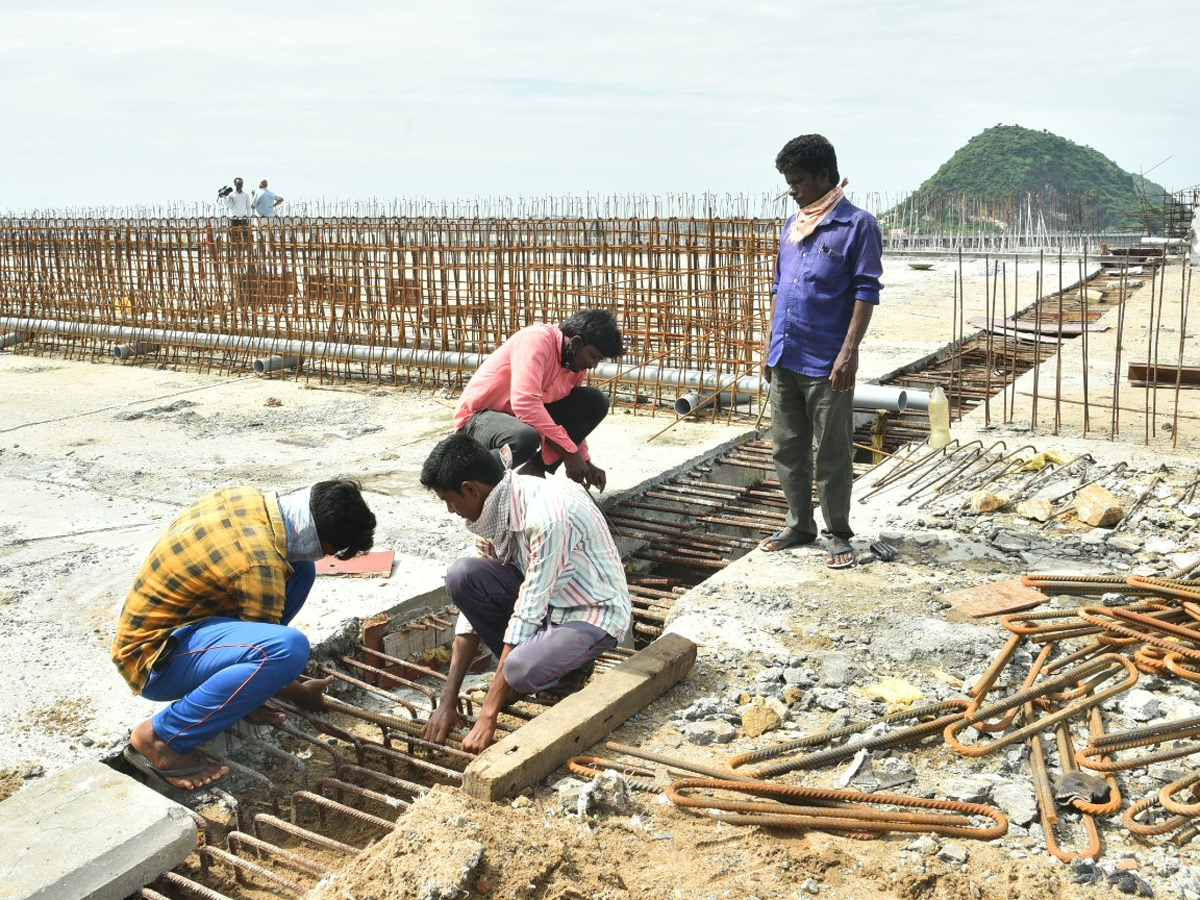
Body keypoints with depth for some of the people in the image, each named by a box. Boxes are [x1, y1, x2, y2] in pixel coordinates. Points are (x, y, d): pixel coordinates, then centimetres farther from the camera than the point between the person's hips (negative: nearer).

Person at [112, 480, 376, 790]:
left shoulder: (247, 497, -4)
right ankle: (160, 738, -16)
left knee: (300, 568, 3)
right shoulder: (260, 563, -28)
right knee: (288, 648, -34)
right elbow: (273, 647, -17)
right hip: (155, 659, -9)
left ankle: (239, 689, 8)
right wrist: (299, 694, 2)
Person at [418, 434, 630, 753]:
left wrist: (487, 716, -28)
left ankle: (563, 663, 0)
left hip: (593, 612, -7)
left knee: (522, 672, -34)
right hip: (541, 595, 7)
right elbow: (474, 595, -4)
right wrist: (448, 701, -8)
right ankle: (523, 657, -2)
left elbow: (527, 615, -31)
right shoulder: (495, 509, -6)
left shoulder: (547, 515, -32)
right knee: (462, 575, -17)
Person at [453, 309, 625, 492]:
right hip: (479, 416, -8)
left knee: (596, 402, -6)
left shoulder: (576, 361, 0)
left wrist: (585, 462, -3)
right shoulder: (537, 340, -26)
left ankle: (535, 469, -2)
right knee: (525, 438, -41)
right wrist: (569, 453, -34)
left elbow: (574, 416, 10)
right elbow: (525, 403, -37)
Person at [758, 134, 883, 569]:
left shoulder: (858, 224, -6)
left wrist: (849, 351, -18)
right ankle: (799, 525, 28)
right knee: (788, 450, 14)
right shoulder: (793, 224, 14)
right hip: (785, 360, 7)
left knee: (833, 456, 3)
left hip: (826, 365, -7)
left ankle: (839, 535, 16)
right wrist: (770, 343, 15)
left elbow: (866, 291, -11)